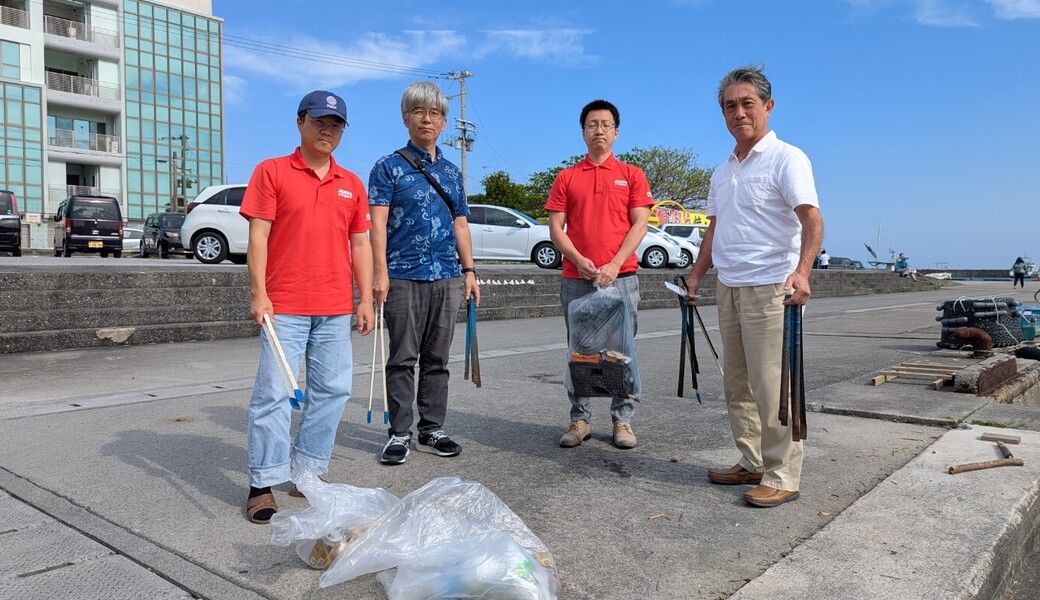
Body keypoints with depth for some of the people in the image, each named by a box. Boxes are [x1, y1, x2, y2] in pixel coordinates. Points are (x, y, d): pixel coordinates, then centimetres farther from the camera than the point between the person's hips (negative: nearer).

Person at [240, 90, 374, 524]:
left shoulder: (352, 184, 14)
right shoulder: (272, 171, 2)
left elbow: (360, 244, 13)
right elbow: (258, 235, -3)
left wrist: (366, 300, 7)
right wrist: (258, 293, -11)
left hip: (336, 309, 5)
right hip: (285, 306, -4)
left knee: (332, 391, 7)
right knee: (274, 393, -3)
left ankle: (308, 472, 21)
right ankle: (263, 484, 6)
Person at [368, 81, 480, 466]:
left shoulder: (452, 172, 16)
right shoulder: (389, 167, 2)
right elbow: (378, 222, -6)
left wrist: (469, 269, 10)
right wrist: (381, 273, -15)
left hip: (447, 277, 5)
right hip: (404, 276, -4)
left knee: (437, 359, 9)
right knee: (403, 358, 0)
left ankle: (432, 430, 19)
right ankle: (400, 434, 9)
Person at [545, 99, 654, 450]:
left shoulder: (632, 175, 9)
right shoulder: (566, 178, 11)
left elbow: (639, 225, 1)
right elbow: (555, 227, 5)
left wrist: (614, 264, -11)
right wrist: (579, 261, -11)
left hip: (621, 276, -1)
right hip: (575, 278, 1)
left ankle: (623, 420, 14)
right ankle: (580, 419, 16)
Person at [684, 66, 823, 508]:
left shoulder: (786, 158, -7)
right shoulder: (722, 171, 17)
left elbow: (811, 218, -18)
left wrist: (801, 271, -32)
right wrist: (696, 275, 20)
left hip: (770, 288, -8)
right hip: (728, 288, 8)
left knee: (770, 385, -6)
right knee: (736, 384, 13)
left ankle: (782, 476, 6)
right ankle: (752, 462, 25)